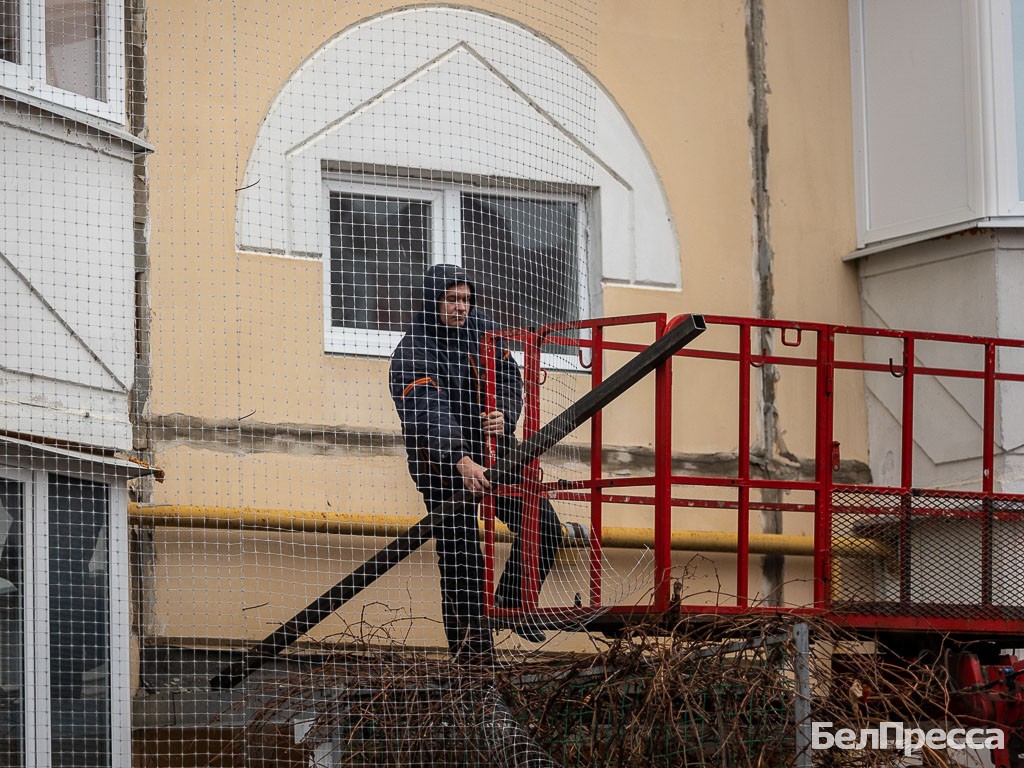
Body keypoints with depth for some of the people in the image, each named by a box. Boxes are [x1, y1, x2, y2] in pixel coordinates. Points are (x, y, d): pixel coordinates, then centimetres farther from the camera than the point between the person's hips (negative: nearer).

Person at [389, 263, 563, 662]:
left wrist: (504, 416, -16)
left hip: (492, 451, 6)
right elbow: (429, 412, -29)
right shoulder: (414, 352, -16)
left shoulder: (484, 330, 4)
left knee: (543, 525, -2)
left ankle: (511, 604, 17)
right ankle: (472, 647, -2)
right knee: (460, 554, -8)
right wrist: (460, 461, -43)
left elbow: (511, 382, 7)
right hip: (441, 462, -6)